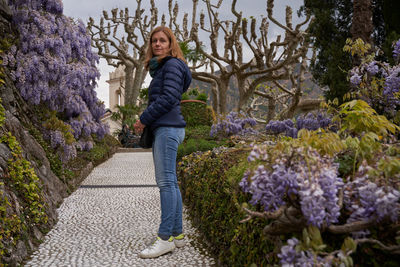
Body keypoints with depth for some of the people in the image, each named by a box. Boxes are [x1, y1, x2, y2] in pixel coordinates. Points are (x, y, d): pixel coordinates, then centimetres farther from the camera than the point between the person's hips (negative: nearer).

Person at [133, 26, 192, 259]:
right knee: (170, 182, 9)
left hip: (168, 128, -10)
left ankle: (165, 238, -10)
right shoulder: (161, 67, 24)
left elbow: (169, 98, -16)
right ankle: (177, 234, 14)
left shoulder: (172, 65, -5)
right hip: (163, 129, 10)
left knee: (166, 182, -12)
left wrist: (144, 119, -10)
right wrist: (146, 121, 9)